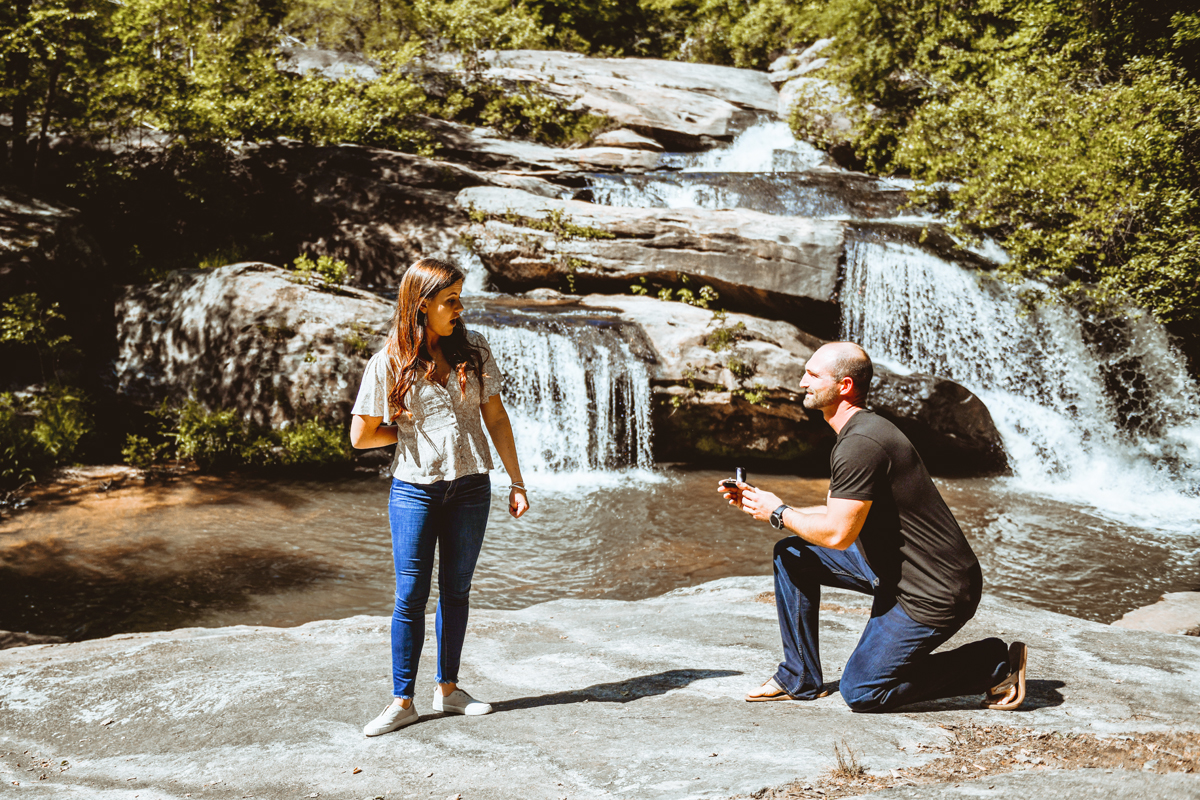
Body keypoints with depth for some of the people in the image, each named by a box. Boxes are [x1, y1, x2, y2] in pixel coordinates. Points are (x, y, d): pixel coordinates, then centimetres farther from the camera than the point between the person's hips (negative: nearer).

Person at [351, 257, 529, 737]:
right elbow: (361, 436, 0)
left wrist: (516, 483, 3)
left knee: (456, 591, 12)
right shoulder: (388, 363, -5)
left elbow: (496, 419, 5)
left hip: (470, 488, 3)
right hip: (414, 490, -2)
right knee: (411, 597, 0)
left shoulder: (473, 351, 2)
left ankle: (447, 689, 25)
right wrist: (414, 432, 2)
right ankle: (403, 701, 10)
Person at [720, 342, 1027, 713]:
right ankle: (800, 680, 18)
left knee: (860, 692, -3)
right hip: (893, 567, 10)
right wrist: (759, 502, 8)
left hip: (934, 594, -10)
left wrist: (778, 513, -9)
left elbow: (837, 533, -26)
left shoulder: (861, 444, -25)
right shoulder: (860, 431, 9)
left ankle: (993, 663, 7)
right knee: (791, 553, 9)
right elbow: (839, 514, 13)